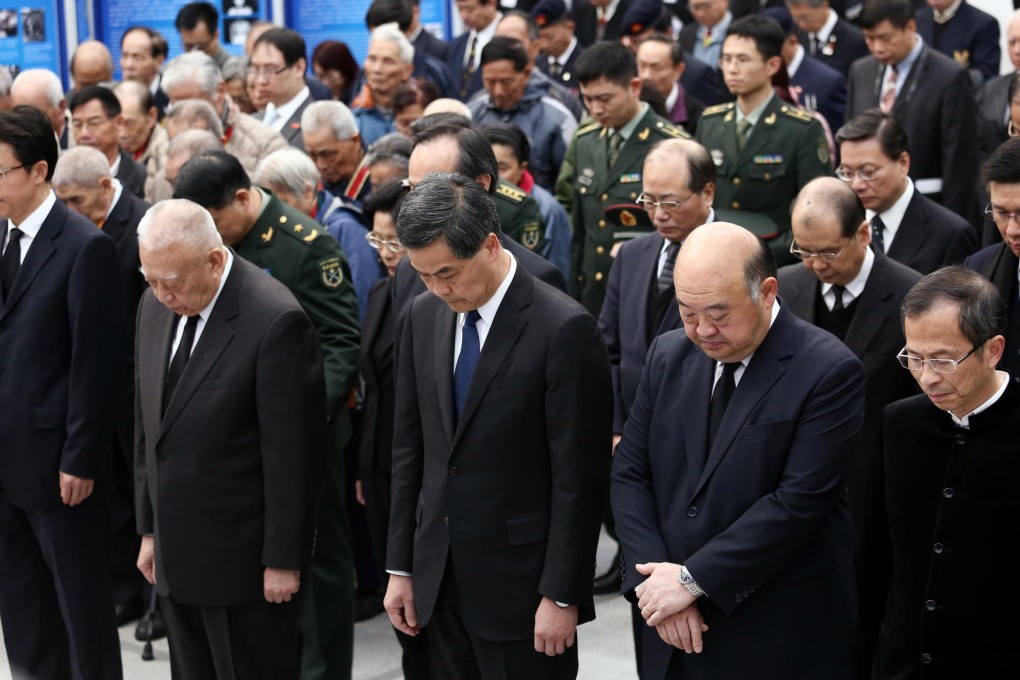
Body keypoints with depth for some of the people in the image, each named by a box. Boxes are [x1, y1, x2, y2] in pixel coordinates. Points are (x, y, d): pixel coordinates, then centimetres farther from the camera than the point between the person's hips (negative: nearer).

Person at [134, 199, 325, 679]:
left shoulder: (276, 321, -19)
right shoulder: (156, 307, 5)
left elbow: (291, 454, -16)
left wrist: (283, 561, -13)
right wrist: (150, 529, 14)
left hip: (242, 559, -7)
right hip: (174, 557, 7)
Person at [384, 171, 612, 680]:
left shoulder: (564, 329, -15)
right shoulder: (424, 317, 5)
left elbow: (578, 477, -14)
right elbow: (410, 447, 11)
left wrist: (562, 596, -13)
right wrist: (400, 567, 10)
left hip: (520, 581, -6)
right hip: (440, 578, 6)